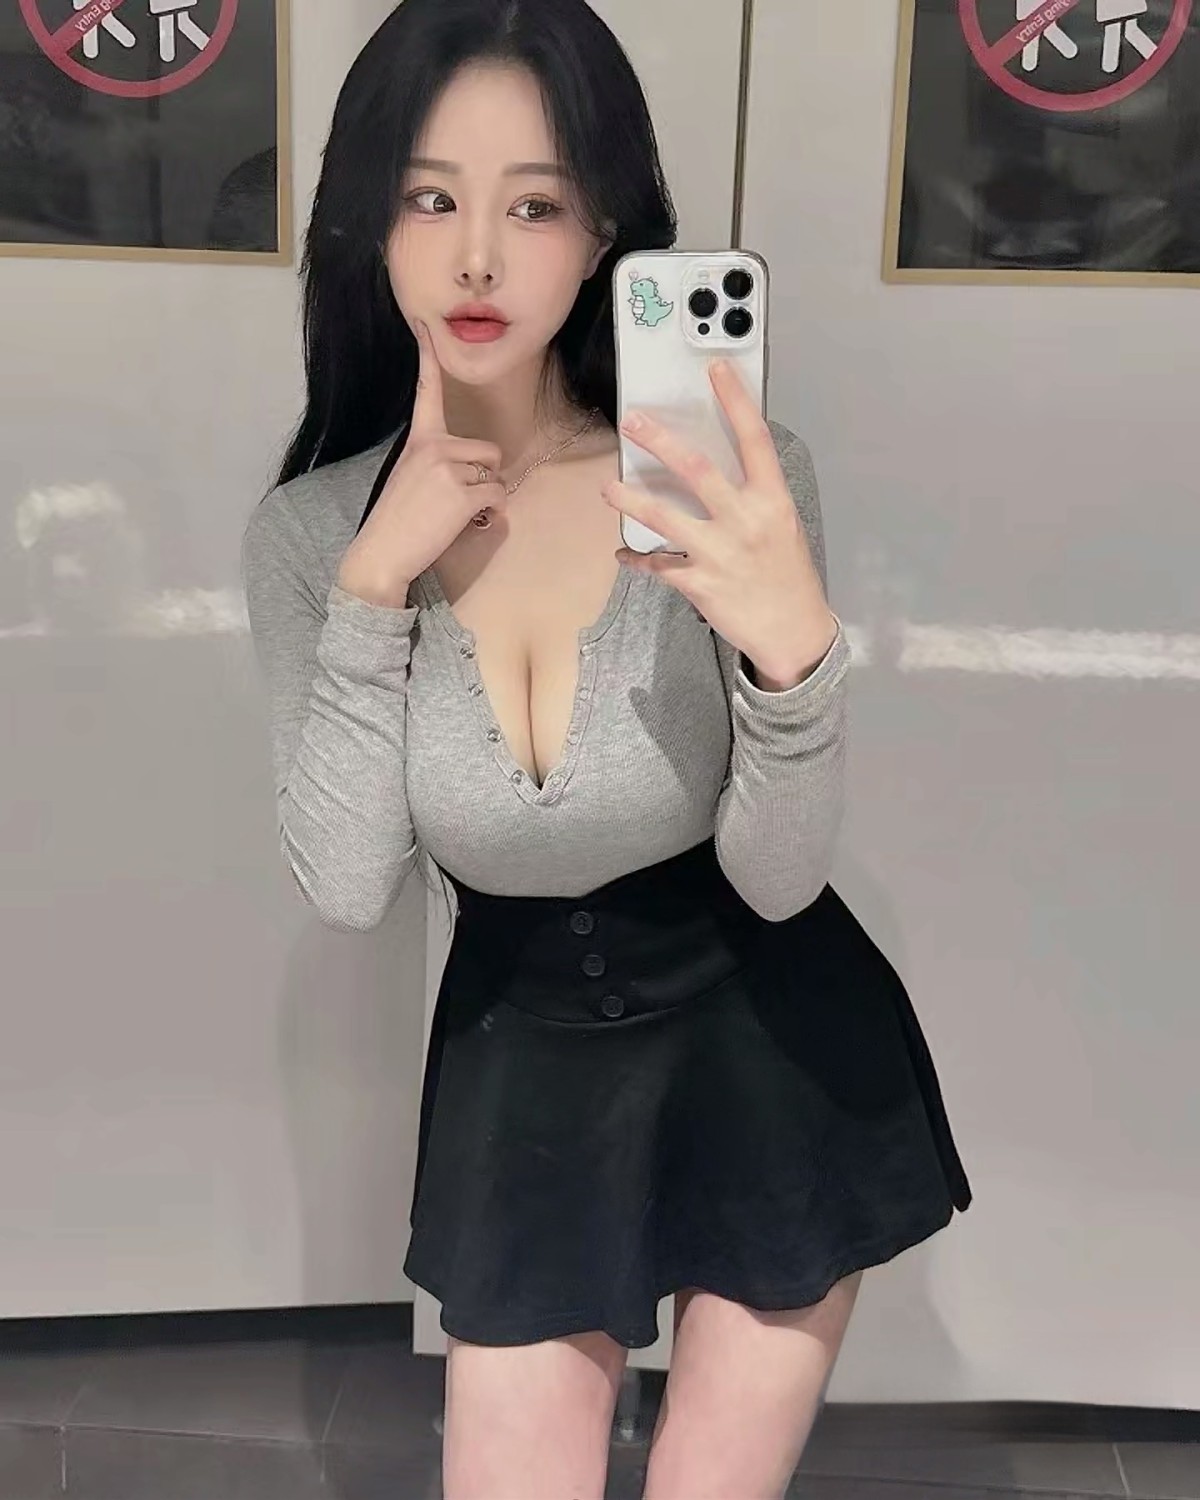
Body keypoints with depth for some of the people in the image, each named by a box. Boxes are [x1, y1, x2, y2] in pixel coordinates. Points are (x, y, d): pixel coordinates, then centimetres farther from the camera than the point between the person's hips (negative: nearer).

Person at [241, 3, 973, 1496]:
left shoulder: (728, 481, -19)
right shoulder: (310, 529, -10)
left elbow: (779, 880, -20)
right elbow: (346, 887, -16)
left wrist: (796, 645, -39)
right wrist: (376, 585, -24)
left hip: (766, 1045, -1)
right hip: (520, 1062, 2)